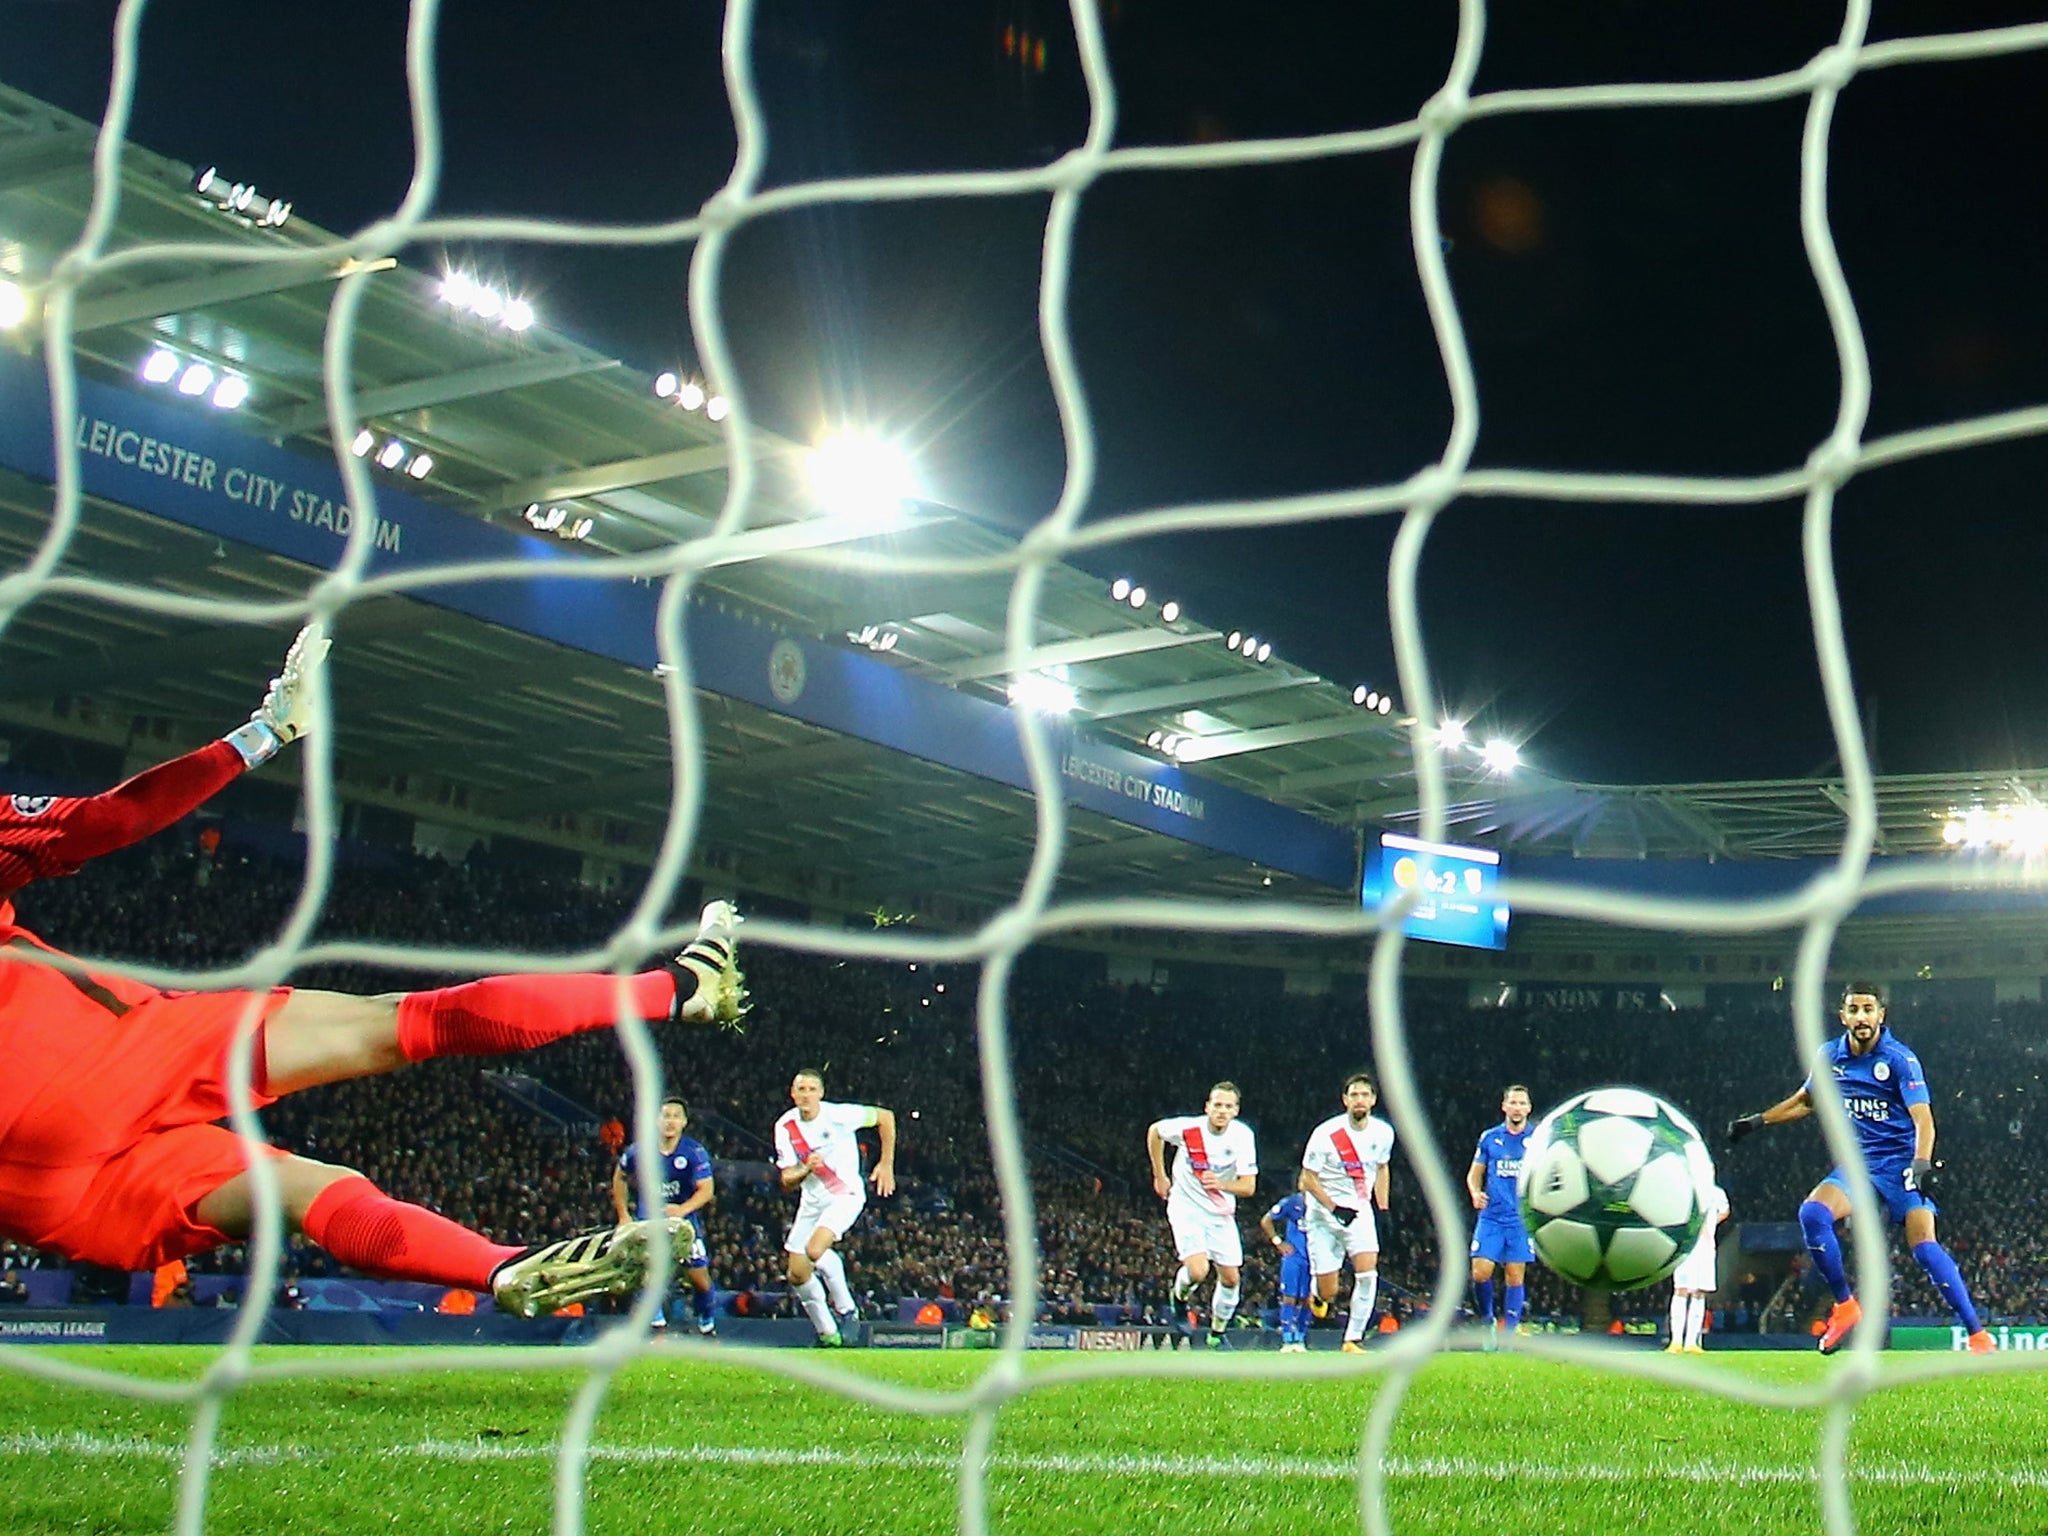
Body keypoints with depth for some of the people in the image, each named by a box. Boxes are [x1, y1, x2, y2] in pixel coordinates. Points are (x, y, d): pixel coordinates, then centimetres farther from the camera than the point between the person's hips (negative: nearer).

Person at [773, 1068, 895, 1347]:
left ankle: (845, 1307, -5)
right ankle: (828, 1335, 16)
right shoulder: (785, 1127, -5)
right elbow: (787, 1182, -4)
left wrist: (886, 1164, -5)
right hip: (812, 1201, 5)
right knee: (797, 1274, 0)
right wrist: (807, 1170, -26)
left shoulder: (838, 1115, -18)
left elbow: (886, 1117, -6)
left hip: (846, 1194, -5)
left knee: (815, 1250, -29)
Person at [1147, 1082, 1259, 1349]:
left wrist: (1221, 1184, -36)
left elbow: (1248, 1186, -16)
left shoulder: (1242, 1135, -16)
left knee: (1230, 1278, 4)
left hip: (1221, 1214, 3)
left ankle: (1218, 1333, 27)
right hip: (1186, 1207, -3)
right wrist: (1159, 1177, 7)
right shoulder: (1187, 1128, -20)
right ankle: (1180, 1296, 15)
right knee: (1198, 1272, -21)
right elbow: (1154, 1131, 2)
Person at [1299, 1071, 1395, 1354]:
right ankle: (1314, 1290, 35)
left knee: (1368, 1273, -19)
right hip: (1324, 1215, -3)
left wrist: (1383, 1209, 11)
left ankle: (1352, 1340, -7)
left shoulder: (1383, 1132, -2)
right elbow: (1308, 1179, -9)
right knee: (1327, 1294, -3)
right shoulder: (1326, 1134, -16)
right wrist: (1335, 1208, -17)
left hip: (1361, 1211, 3)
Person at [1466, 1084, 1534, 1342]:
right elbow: (1474, 1175, 14)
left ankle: (1508, 1333, 8)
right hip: (1491, 1216, 1)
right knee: (1480, 1272, -9)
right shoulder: (1489, 1137, 8)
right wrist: (1475, 1193, -6)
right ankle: (1487, 1321, 13)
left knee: (1515, 1277, -1)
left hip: (1522, 1219, -1)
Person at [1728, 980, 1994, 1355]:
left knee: (1924, 1246, -19)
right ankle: (1845, 1306, -7)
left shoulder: (1900, 1058, -11)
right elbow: (1804, 1101, 24)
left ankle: (1978, 1334, -10)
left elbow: (1923, 1118, -20)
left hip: (1899, 1162, -4)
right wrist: (1756, 1121, 21)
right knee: (1812, 1214, -22)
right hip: (1856, 1164, 4)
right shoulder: (1829, 1056, 5)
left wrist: (1922, 1163, -36)